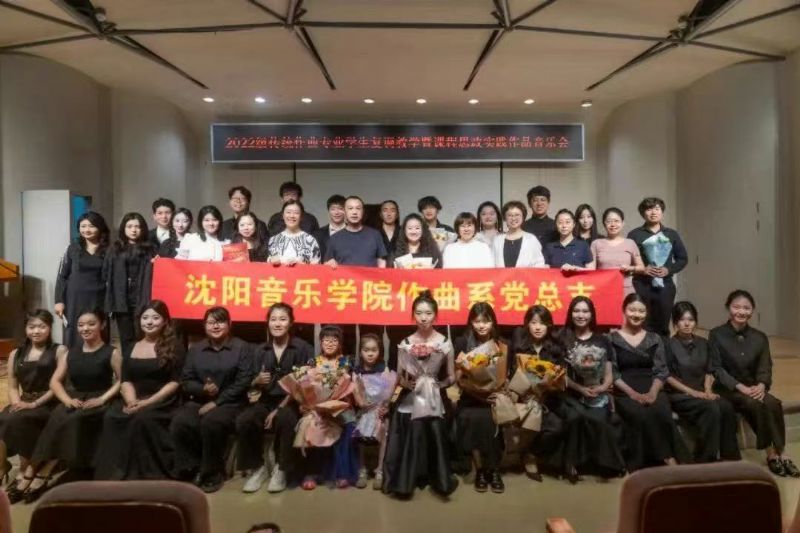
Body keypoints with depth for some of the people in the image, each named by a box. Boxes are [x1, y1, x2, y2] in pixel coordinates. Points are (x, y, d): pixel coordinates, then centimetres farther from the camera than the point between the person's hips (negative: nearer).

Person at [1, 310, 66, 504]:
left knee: (16, 420, -30)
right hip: (23, 403, 4)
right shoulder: (16, 354, 18)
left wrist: (35, 404, -15)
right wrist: (17, 402, -7)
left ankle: (24, 471, -18)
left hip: (48, 405, -4)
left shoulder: (59, 351, 3)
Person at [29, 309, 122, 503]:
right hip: (75, 401, 4)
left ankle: (41, 475, -24)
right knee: (58, 417, -29)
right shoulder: (70, 354, 16)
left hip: (98, 404, -4)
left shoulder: (111, 353, 1)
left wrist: (102, 399, -18)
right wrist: (67, 399, -8)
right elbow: (55, 381, 10)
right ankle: (33, 473, -26)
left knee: (70, 420, -31)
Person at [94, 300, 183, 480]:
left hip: (162, 402, -4)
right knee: (111, 417, -27)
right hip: (135, 400, 4)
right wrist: (131, 401, -11)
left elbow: (175, 382, -4)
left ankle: (148, 474, -19)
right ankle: (114, 472, -17)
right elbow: (126, 380, 10)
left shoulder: (172, 348, 3)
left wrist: (148, 402, -16)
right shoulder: (131, 347, 17)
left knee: (143, 418, -34)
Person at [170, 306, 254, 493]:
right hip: (199, 400, 4)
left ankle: (212, 473, -11)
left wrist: (216, 402, -15)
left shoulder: (242, 348, 0)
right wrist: (203, 389, -14)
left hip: (229, 402, -4)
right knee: (179, 422, -27)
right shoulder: (195, 350, 14)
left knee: (211, 422, -35)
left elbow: (243, 382, -8)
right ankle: (191, 469, -7)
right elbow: (185, 381, 10)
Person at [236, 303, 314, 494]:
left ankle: (281, 469, -10)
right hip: (266, 400, 4)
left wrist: (279, 409, -17)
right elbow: (253, 385, 13)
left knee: (285, 420, -36)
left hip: (291, 401, -4)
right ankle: (258, 467, -1)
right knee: (243, 421, -26)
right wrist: (257, 381, -13)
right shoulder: (261, 350, 10)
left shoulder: (303, 348, -4)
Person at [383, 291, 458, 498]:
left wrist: (437, 384, -10)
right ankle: (405, 480, 16)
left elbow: (451, 377, 4)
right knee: (410, 438, -3)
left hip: (434, 400, 0)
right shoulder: (406, 343, 1)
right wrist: (408, 383, -13)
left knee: (434, 437, -7)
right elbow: (399, 377, 5)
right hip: (410, 400, 1)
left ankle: (439, 479, 13)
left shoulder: (444, 343, -1)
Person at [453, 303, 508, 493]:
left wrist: (498, 392, -12)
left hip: (495, 398, 1)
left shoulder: (502, 346, 8)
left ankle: (494, 469, -11)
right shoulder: (462, 343, 3)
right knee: (473, 418, -31)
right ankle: (480, 469, -13)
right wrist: (478, 393, -15)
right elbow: (459, 378, -1)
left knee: (489, 419, -30)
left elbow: (506, 377, 9)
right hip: (471, 398, 0)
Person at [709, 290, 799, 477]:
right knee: (756, 405, -30)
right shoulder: (716, 335, -3)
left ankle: (780, 454, -19)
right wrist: (740, 387, -21)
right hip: (727, 389, -4)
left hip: (753, 388, 4)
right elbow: (716, 368, -9)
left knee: (773, 403, -27)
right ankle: (772, 454, -17)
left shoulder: (760, 338, 10)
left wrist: (761, 385, -20)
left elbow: (765, 367, 2)